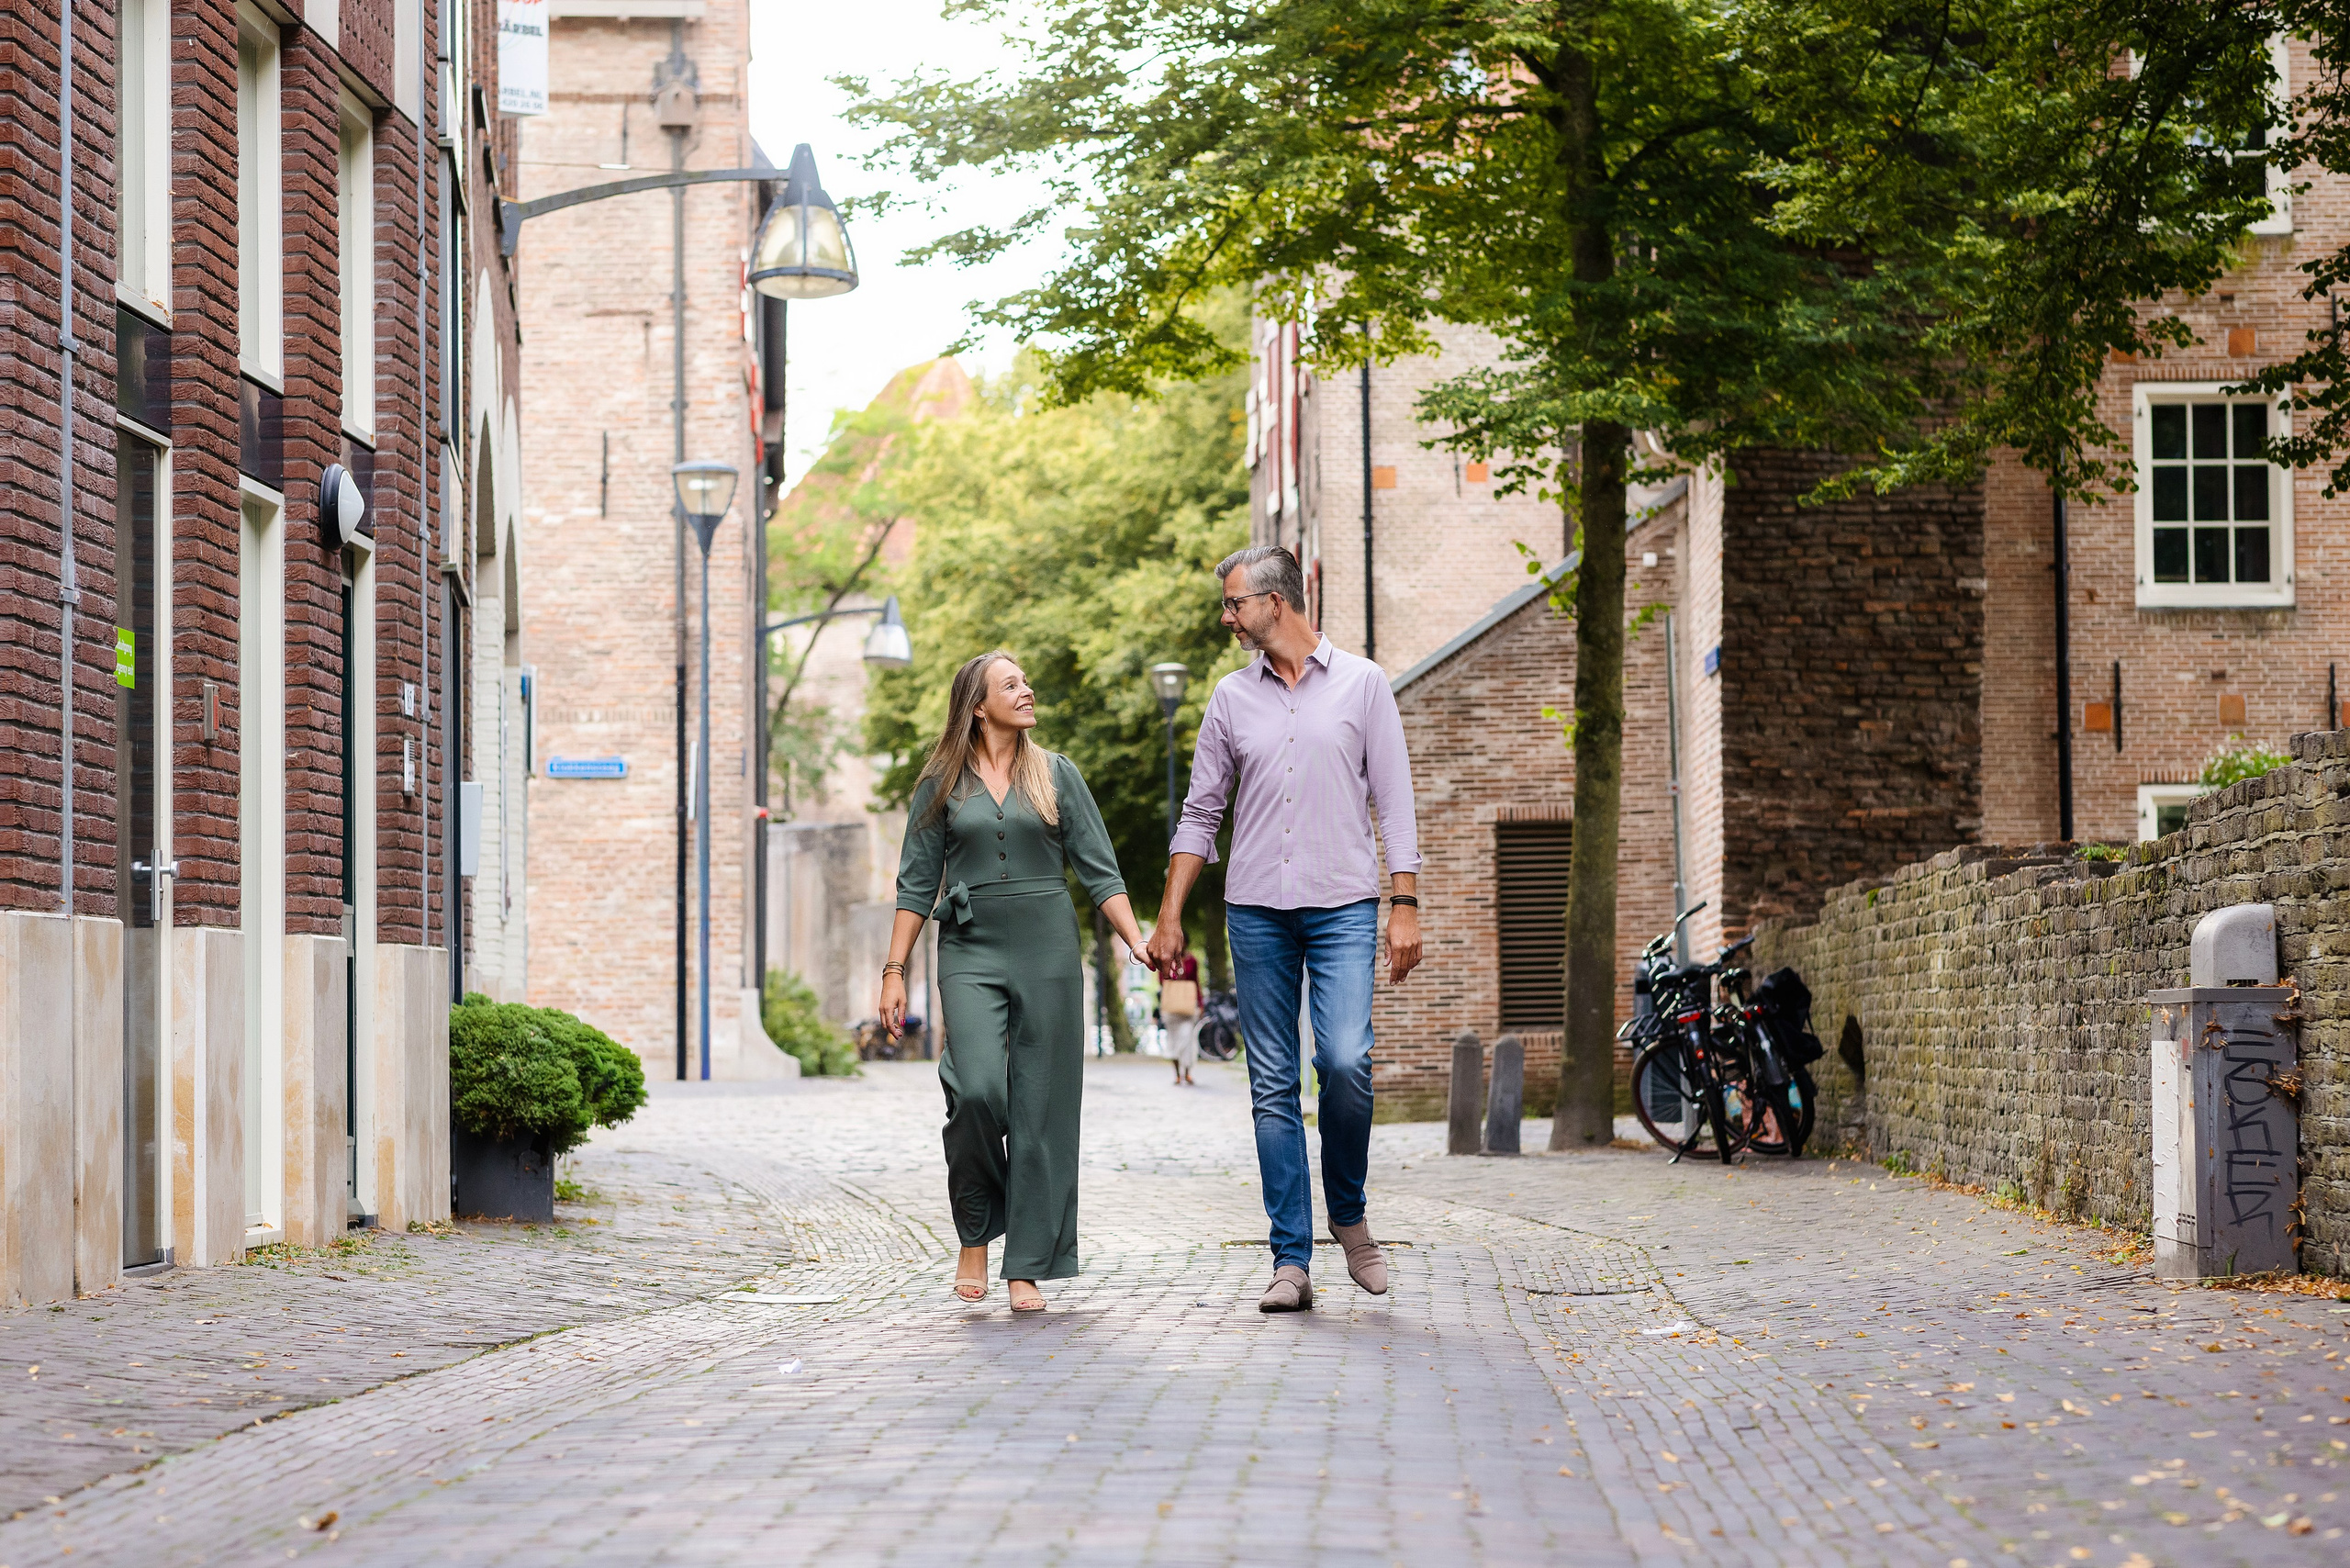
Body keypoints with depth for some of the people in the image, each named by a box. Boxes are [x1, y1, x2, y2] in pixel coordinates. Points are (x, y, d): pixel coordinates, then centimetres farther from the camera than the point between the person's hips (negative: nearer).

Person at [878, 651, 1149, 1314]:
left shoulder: (1056, 774, 9)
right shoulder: (942, 783, 7)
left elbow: (1100, 870, 7)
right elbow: (916, 884, 9)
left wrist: (1139, 943, -5)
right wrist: (894, 969, 2)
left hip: (1047, 952, 1)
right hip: (970, 953, -1)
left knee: (1041, 1108, -2)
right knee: (978, 1090, -19)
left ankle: (1028, 1267, 4)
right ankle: (974, 1234, 4)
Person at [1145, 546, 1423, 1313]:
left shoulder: (1361, 683, 5)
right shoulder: (1231, 697, 11)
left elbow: (1394, 802, 3)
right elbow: (1201, 812, 14)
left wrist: (1406, 905, -5)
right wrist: (1170, 916, 8)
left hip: (1344, 905, -3)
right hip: (1257, 910, 3)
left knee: (1345, 1062, -18)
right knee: (1273, 1086, 0)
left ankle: (1348, 1214, 6)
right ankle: (1291, 1259, 3)